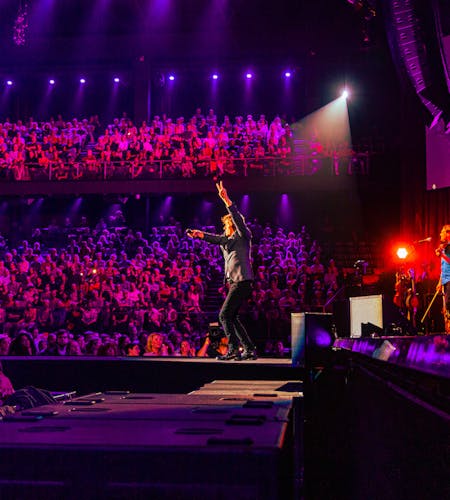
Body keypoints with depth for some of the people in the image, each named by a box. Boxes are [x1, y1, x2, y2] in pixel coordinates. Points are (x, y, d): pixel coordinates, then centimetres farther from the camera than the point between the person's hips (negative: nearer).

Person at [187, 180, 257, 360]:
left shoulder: (244, 236, -1)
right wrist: (199, 234, -15)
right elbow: (215, 238, 3)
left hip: (242, 281, -9)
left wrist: (226, 199, -24)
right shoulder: (226, 239, 20)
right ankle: (249, 349, 13)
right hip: (235, 282, 9)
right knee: (232, 317, 10)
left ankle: (233, 349, -14)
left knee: (224, 315, -13)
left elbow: (237, 218, -16)